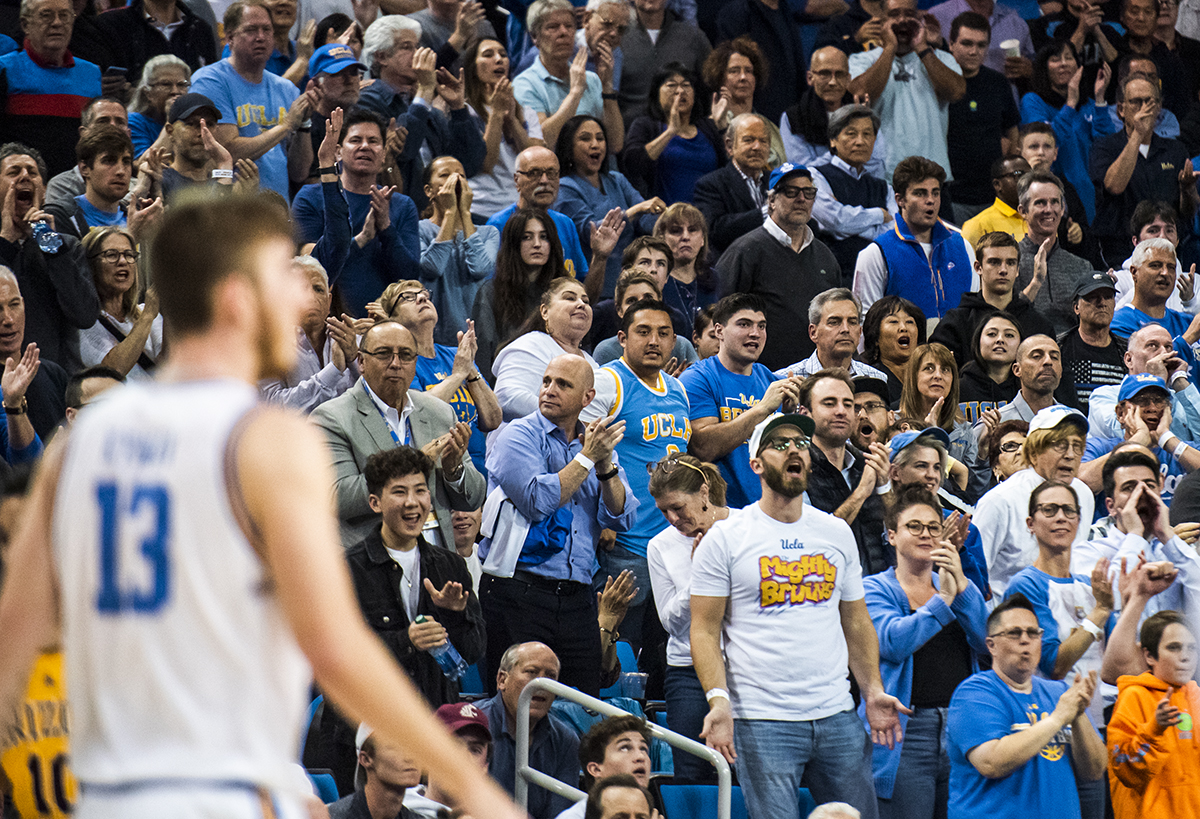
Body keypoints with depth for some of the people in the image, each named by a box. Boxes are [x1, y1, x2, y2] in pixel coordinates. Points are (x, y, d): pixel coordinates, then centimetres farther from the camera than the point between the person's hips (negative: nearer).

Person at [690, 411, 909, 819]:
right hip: (761, 721, -4)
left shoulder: (836, 533, 13)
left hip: (838, 715, 4)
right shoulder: (726, 537, 0)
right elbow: (704, 629, -3)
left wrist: (873, 690, 4)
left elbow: (856, 622, 17)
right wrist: (718, 699, -16)